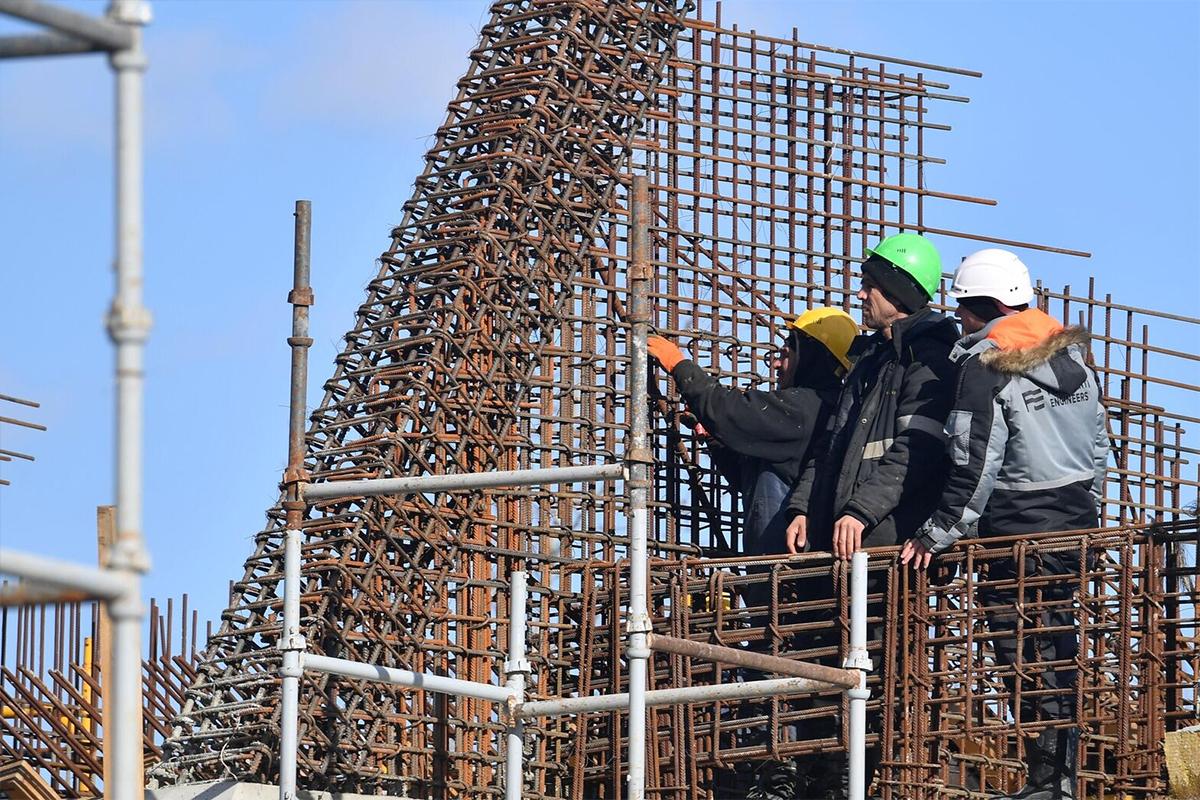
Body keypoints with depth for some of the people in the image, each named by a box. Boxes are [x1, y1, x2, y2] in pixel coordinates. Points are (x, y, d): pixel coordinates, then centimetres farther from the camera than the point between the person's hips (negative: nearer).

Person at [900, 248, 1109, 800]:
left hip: (1021, 526, -8)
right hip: (1077, 514, 8)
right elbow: (1097, 439, 16)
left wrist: (938, 533, -14)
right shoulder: (1069, 351, 9)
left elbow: (975, 465, -19)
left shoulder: (984, 366, -14)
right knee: (1057, 645, 13)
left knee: (1022, 653, -2)